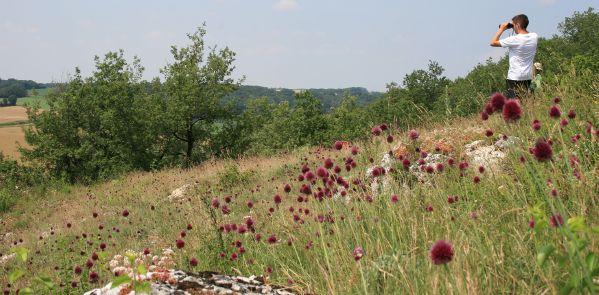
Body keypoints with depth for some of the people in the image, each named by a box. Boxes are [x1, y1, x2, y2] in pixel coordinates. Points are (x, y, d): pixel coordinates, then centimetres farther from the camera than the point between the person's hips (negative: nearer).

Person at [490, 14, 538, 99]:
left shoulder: (514, 40, -17)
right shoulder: (534, 37, 1)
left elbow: (493, 42, -10)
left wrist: (501, 29, 0)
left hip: (515, 77, -7)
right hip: (528, 76, 7)